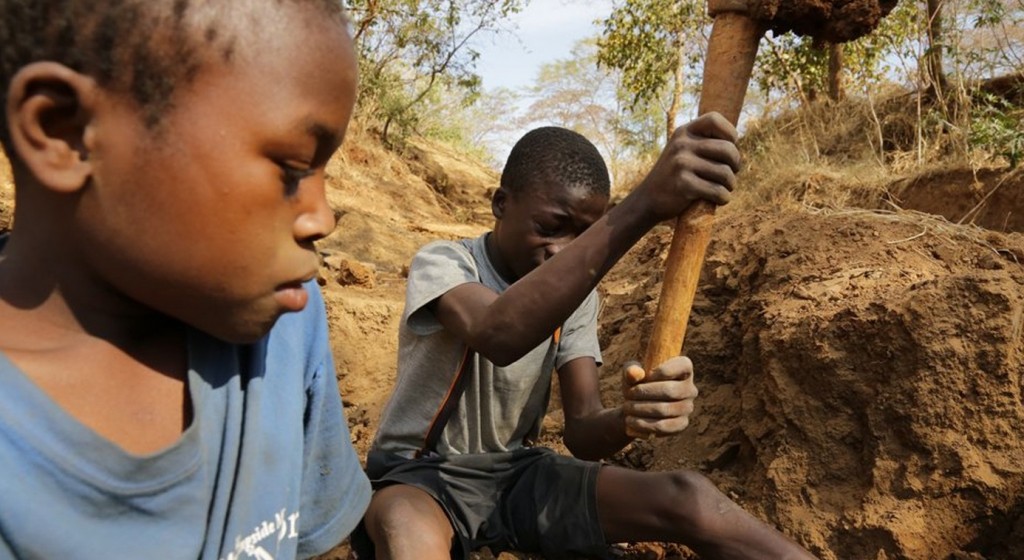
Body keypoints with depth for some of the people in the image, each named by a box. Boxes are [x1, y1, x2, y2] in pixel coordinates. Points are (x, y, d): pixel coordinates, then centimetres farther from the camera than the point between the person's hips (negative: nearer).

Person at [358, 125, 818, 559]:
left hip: (516, 473, 4)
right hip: (421, 476, -3)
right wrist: (642, 206, -49)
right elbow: (497, 335, -42)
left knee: (686, 498, -20)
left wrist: (630, 419, -34)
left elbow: (581, 432, -9)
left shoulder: (575, 293, 0)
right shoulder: (441, 263, -17)